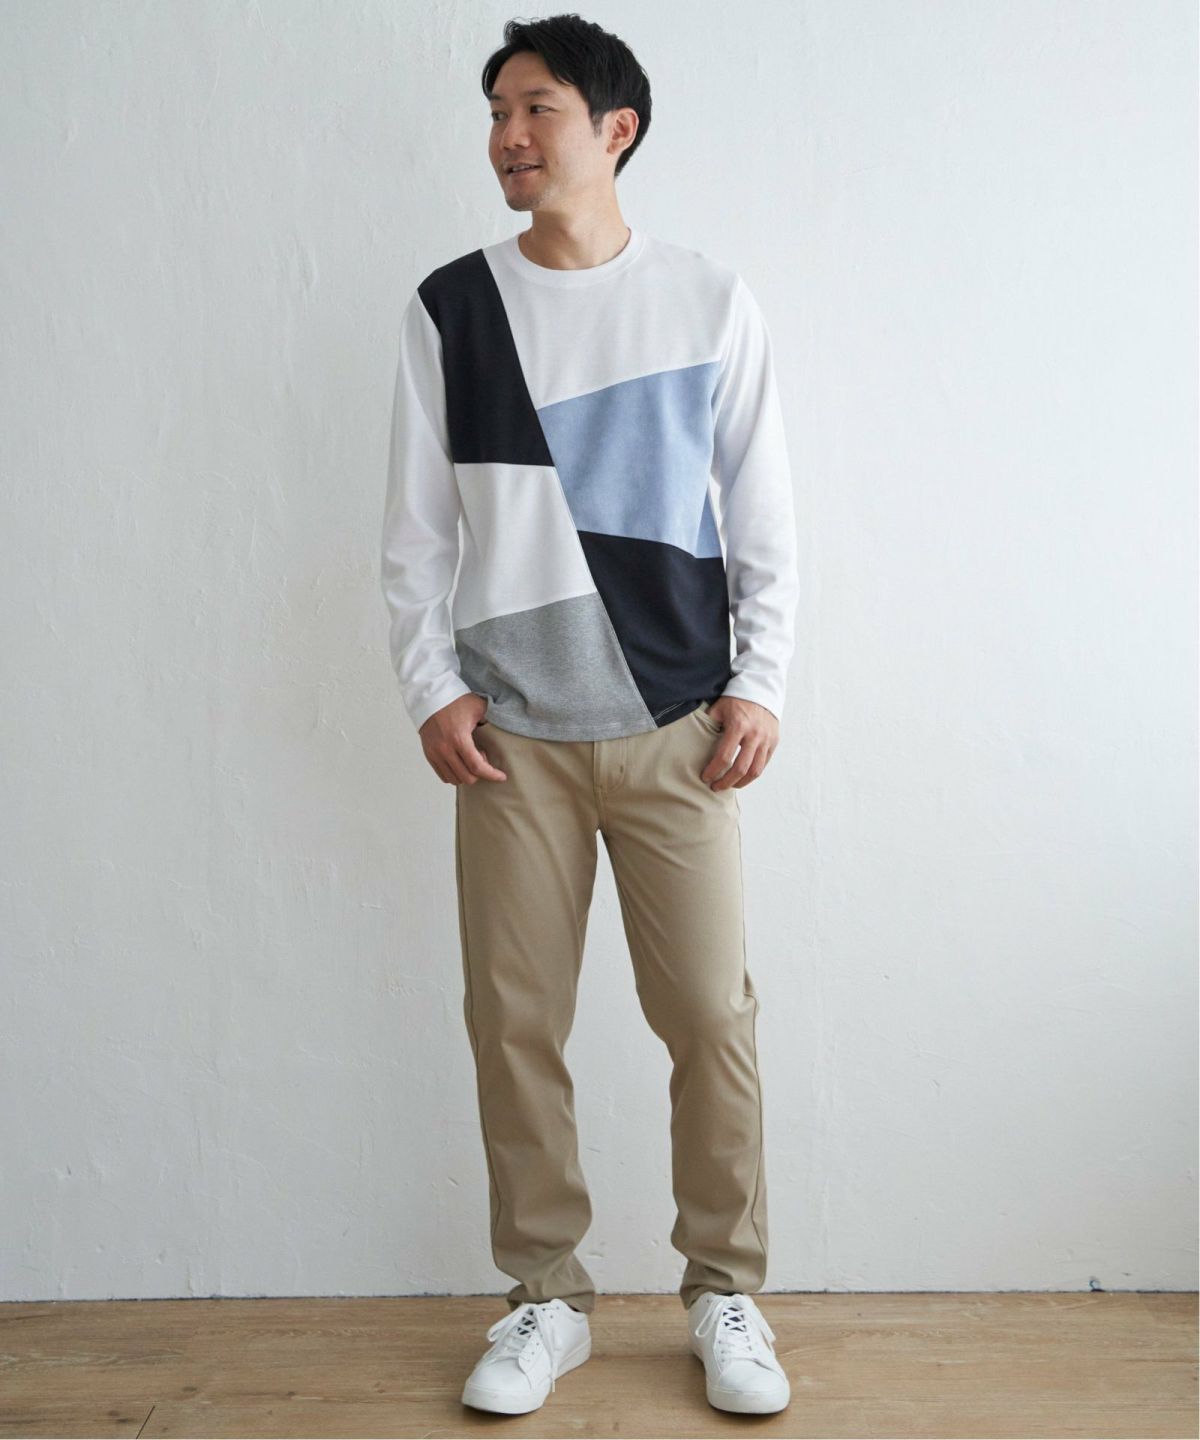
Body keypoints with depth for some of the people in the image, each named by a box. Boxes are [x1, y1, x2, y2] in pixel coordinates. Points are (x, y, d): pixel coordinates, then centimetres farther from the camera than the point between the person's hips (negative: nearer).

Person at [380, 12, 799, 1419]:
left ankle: (725, 1291, 20)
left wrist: (758, 684, -2)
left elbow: (763, 515, 6)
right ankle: (547, 1298, 22)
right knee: (513, 1019, 4)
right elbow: (415, 523, 7)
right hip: (512, 732, 1)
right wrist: (433, 688, -2)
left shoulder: (712, 302, 6)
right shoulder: (449, 308, 7)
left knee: (712, 1016, 1)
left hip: (679, 723, -1)